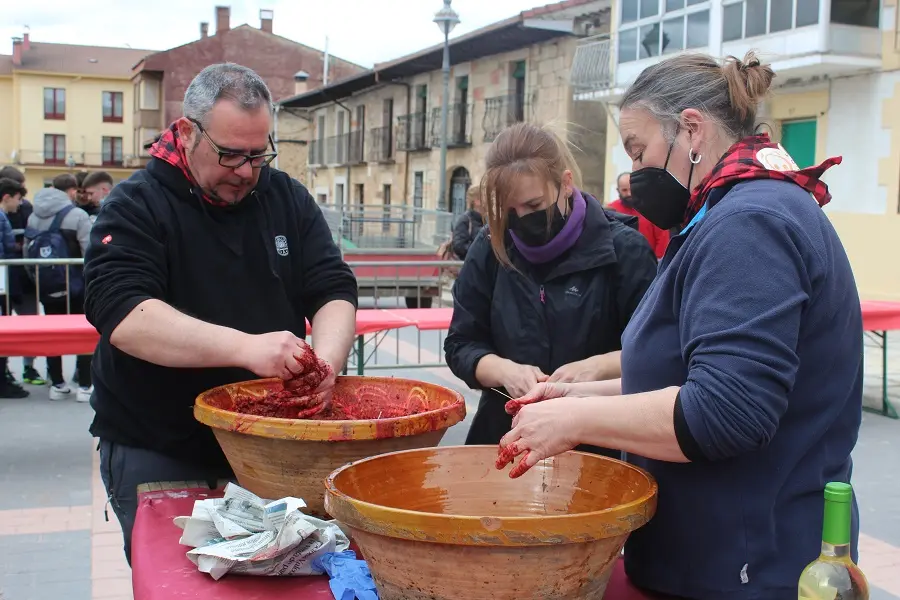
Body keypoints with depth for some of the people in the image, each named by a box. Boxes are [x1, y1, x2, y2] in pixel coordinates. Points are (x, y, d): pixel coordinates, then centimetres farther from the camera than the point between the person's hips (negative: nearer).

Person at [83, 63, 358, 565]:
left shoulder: (289, 199, 3)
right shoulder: (138, 205, -10)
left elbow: (334, 291, -1)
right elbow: (122, 315, -24)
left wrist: (327, 359, -24)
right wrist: (245, 348, -36)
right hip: (157, 455, -3)